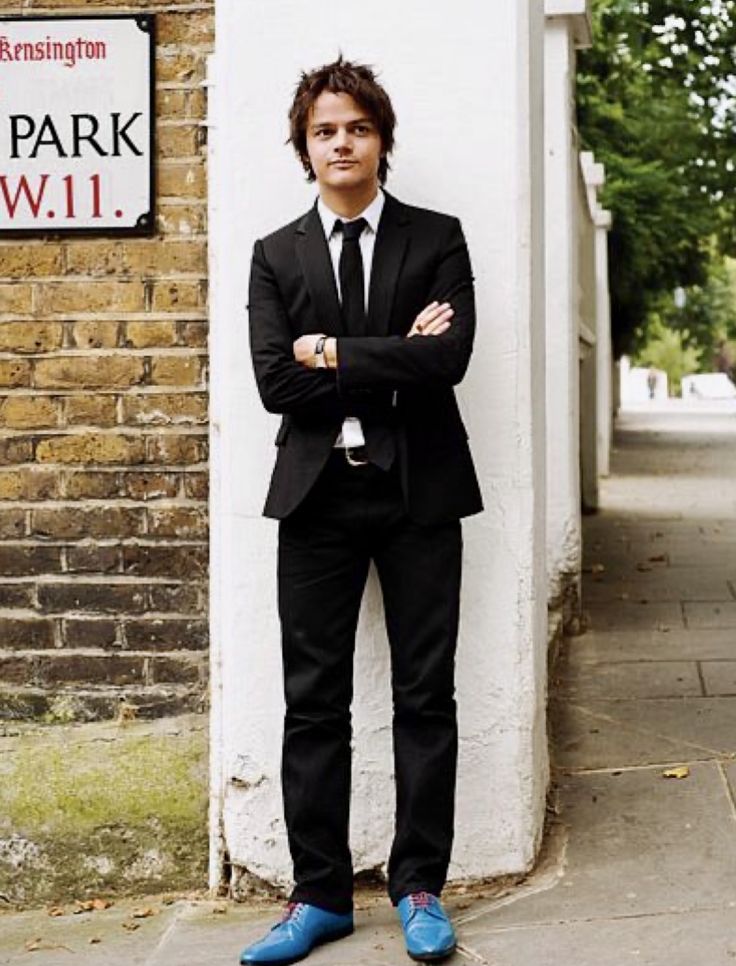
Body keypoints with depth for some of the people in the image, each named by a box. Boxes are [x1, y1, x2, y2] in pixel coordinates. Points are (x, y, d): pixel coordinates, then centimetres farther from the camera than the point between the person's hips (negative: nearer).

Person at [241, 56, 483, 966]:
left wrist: (335, 354, -9)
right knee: (314, 703, 4)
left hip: (419, 490, -1)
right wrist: (392, 362, -9)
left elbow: (448, 356, -12)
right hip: (319, 494, 1)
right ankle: (320, 893, 14)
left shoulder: (437, 240, 5)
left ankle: (419, 887, 16)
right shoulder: (276, 255, 8)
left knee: (425, 696, 4)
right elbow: (277, 382, -5)